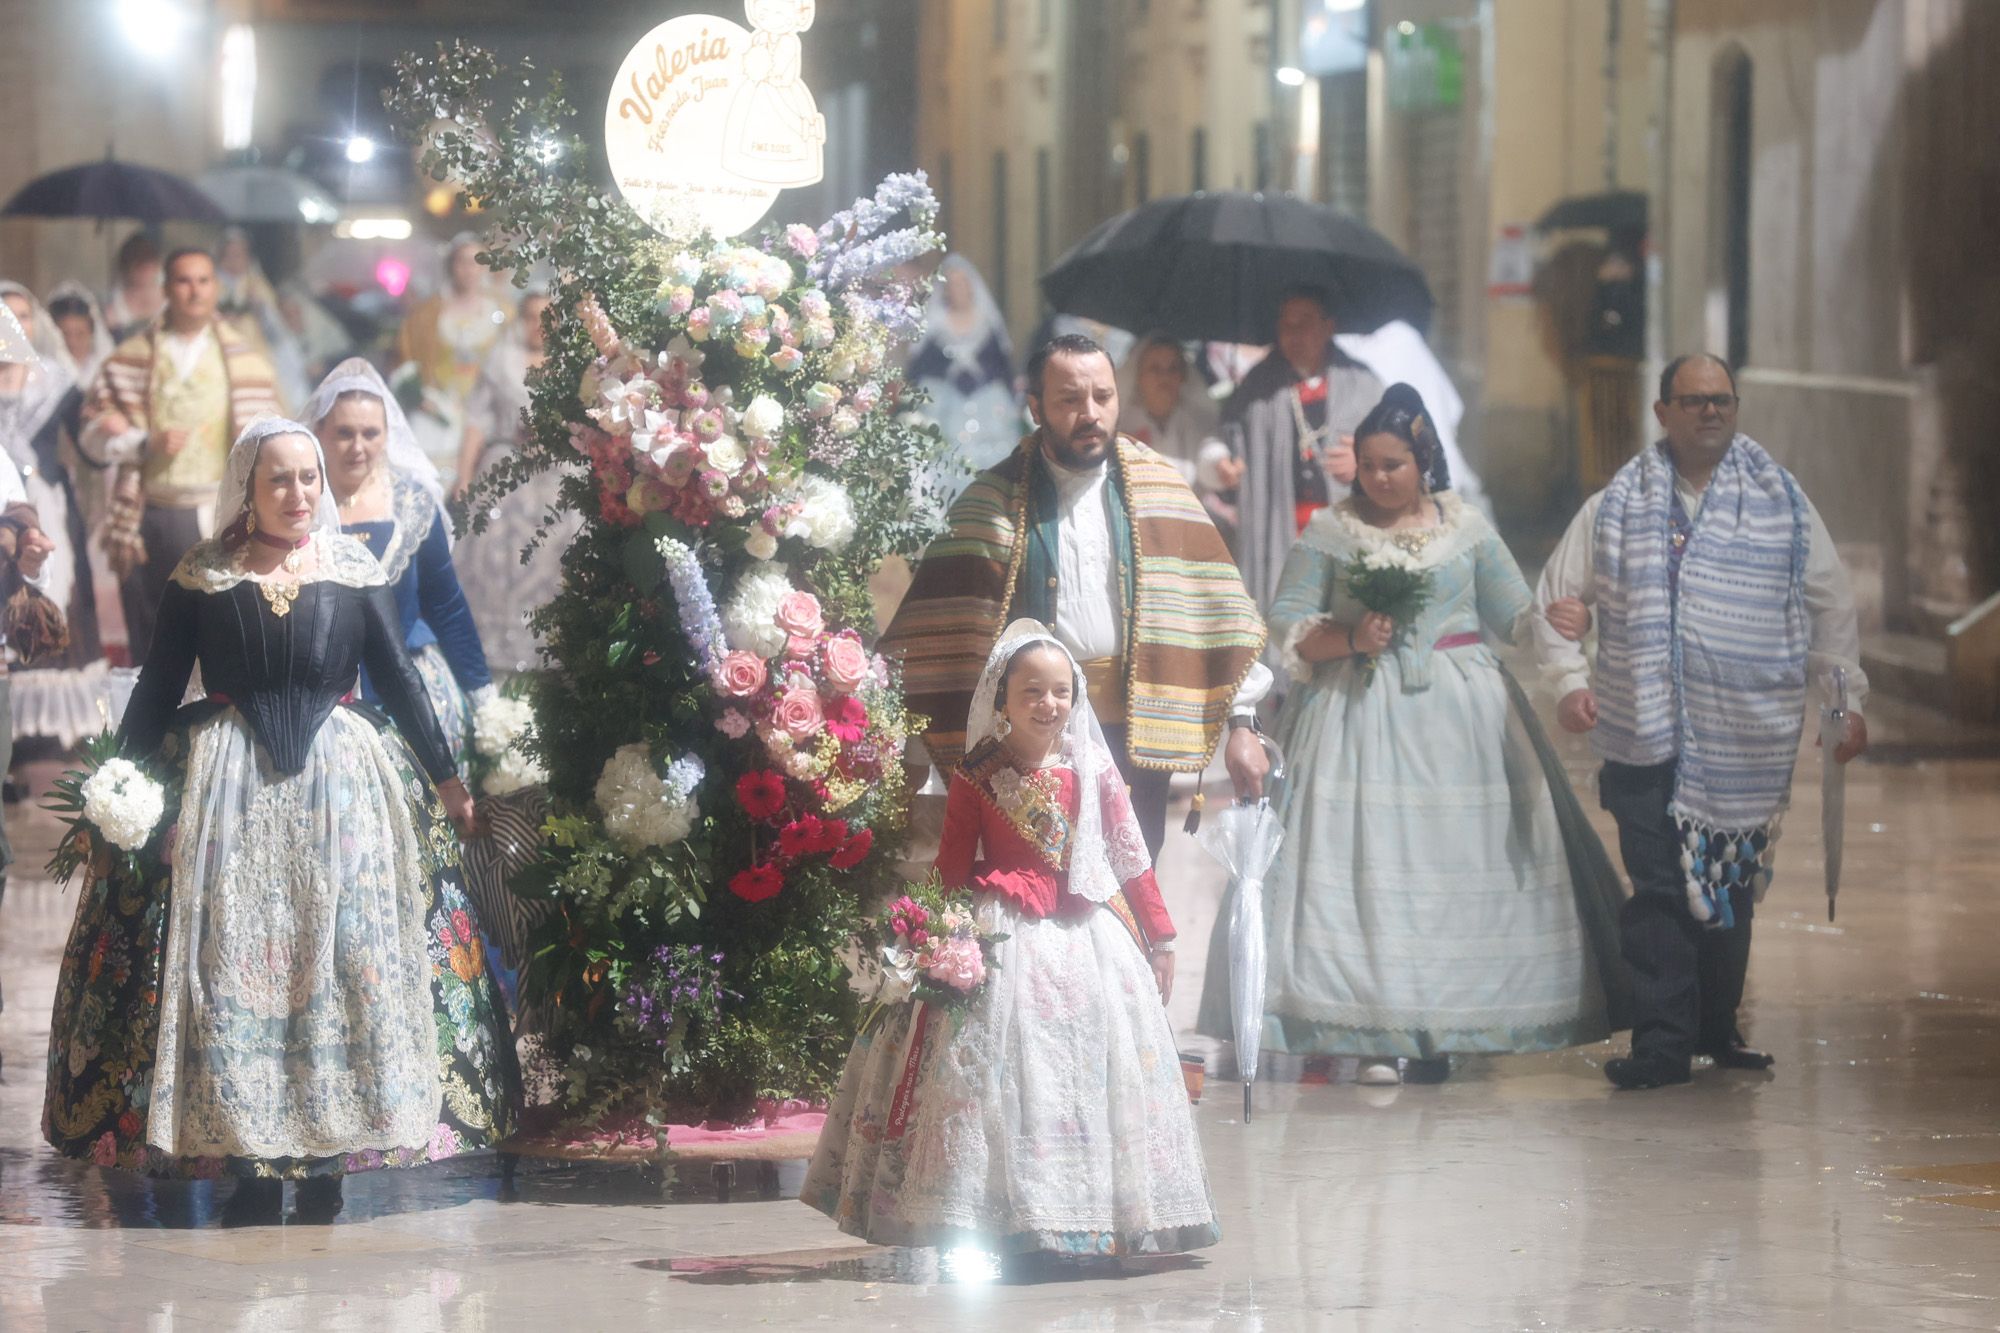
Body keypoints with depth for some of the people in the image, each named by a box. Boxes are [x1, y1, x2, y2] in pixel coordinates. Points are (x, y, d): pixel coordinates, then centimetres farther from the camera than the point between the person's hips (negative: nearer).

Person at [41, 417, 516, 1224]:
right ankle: (249, 1167, 0)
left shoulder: (355, 572, 5)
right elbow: (157, 691, 6)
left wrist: (445, 778, 8)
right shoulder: (201, 577, 3)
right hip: (226, 790, 0)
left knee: (340, 963, -3)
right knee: (231, 967, -4)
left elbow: (398, 679, 8)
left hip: (339, 786, 0)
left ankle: (325, 1169, 1)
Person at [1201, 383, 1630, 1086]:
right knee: (1364, 862, -9)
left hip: (1459, 712, 2)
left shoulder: (1467, 527, 9)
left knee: (1457, 862, -3)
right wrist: (1350, 640, -12)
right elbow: (1287, 621, 3)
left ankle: (1440, 1031, 2)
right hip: (1360, 712, -1)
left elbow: (1515, 613, 12)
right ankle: (1376, 1033, -9)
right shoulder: (1329, 531, 5)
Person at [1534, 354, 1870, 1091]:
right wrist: (1570, 678, -2)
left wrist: (1849, 700, 6)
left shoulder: (1782, 504, 8)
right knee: (1658, 890, -7)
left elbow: (1831, 606, 11)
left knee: (1733, 888, 7)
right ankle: (1663, 1041, -5)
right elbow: (1557, 601, 12)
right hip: (1648, 733, -1)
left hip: (1749, 742, 1)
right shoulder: (1616, 507, 7)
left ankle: (1717, 1027, 20)